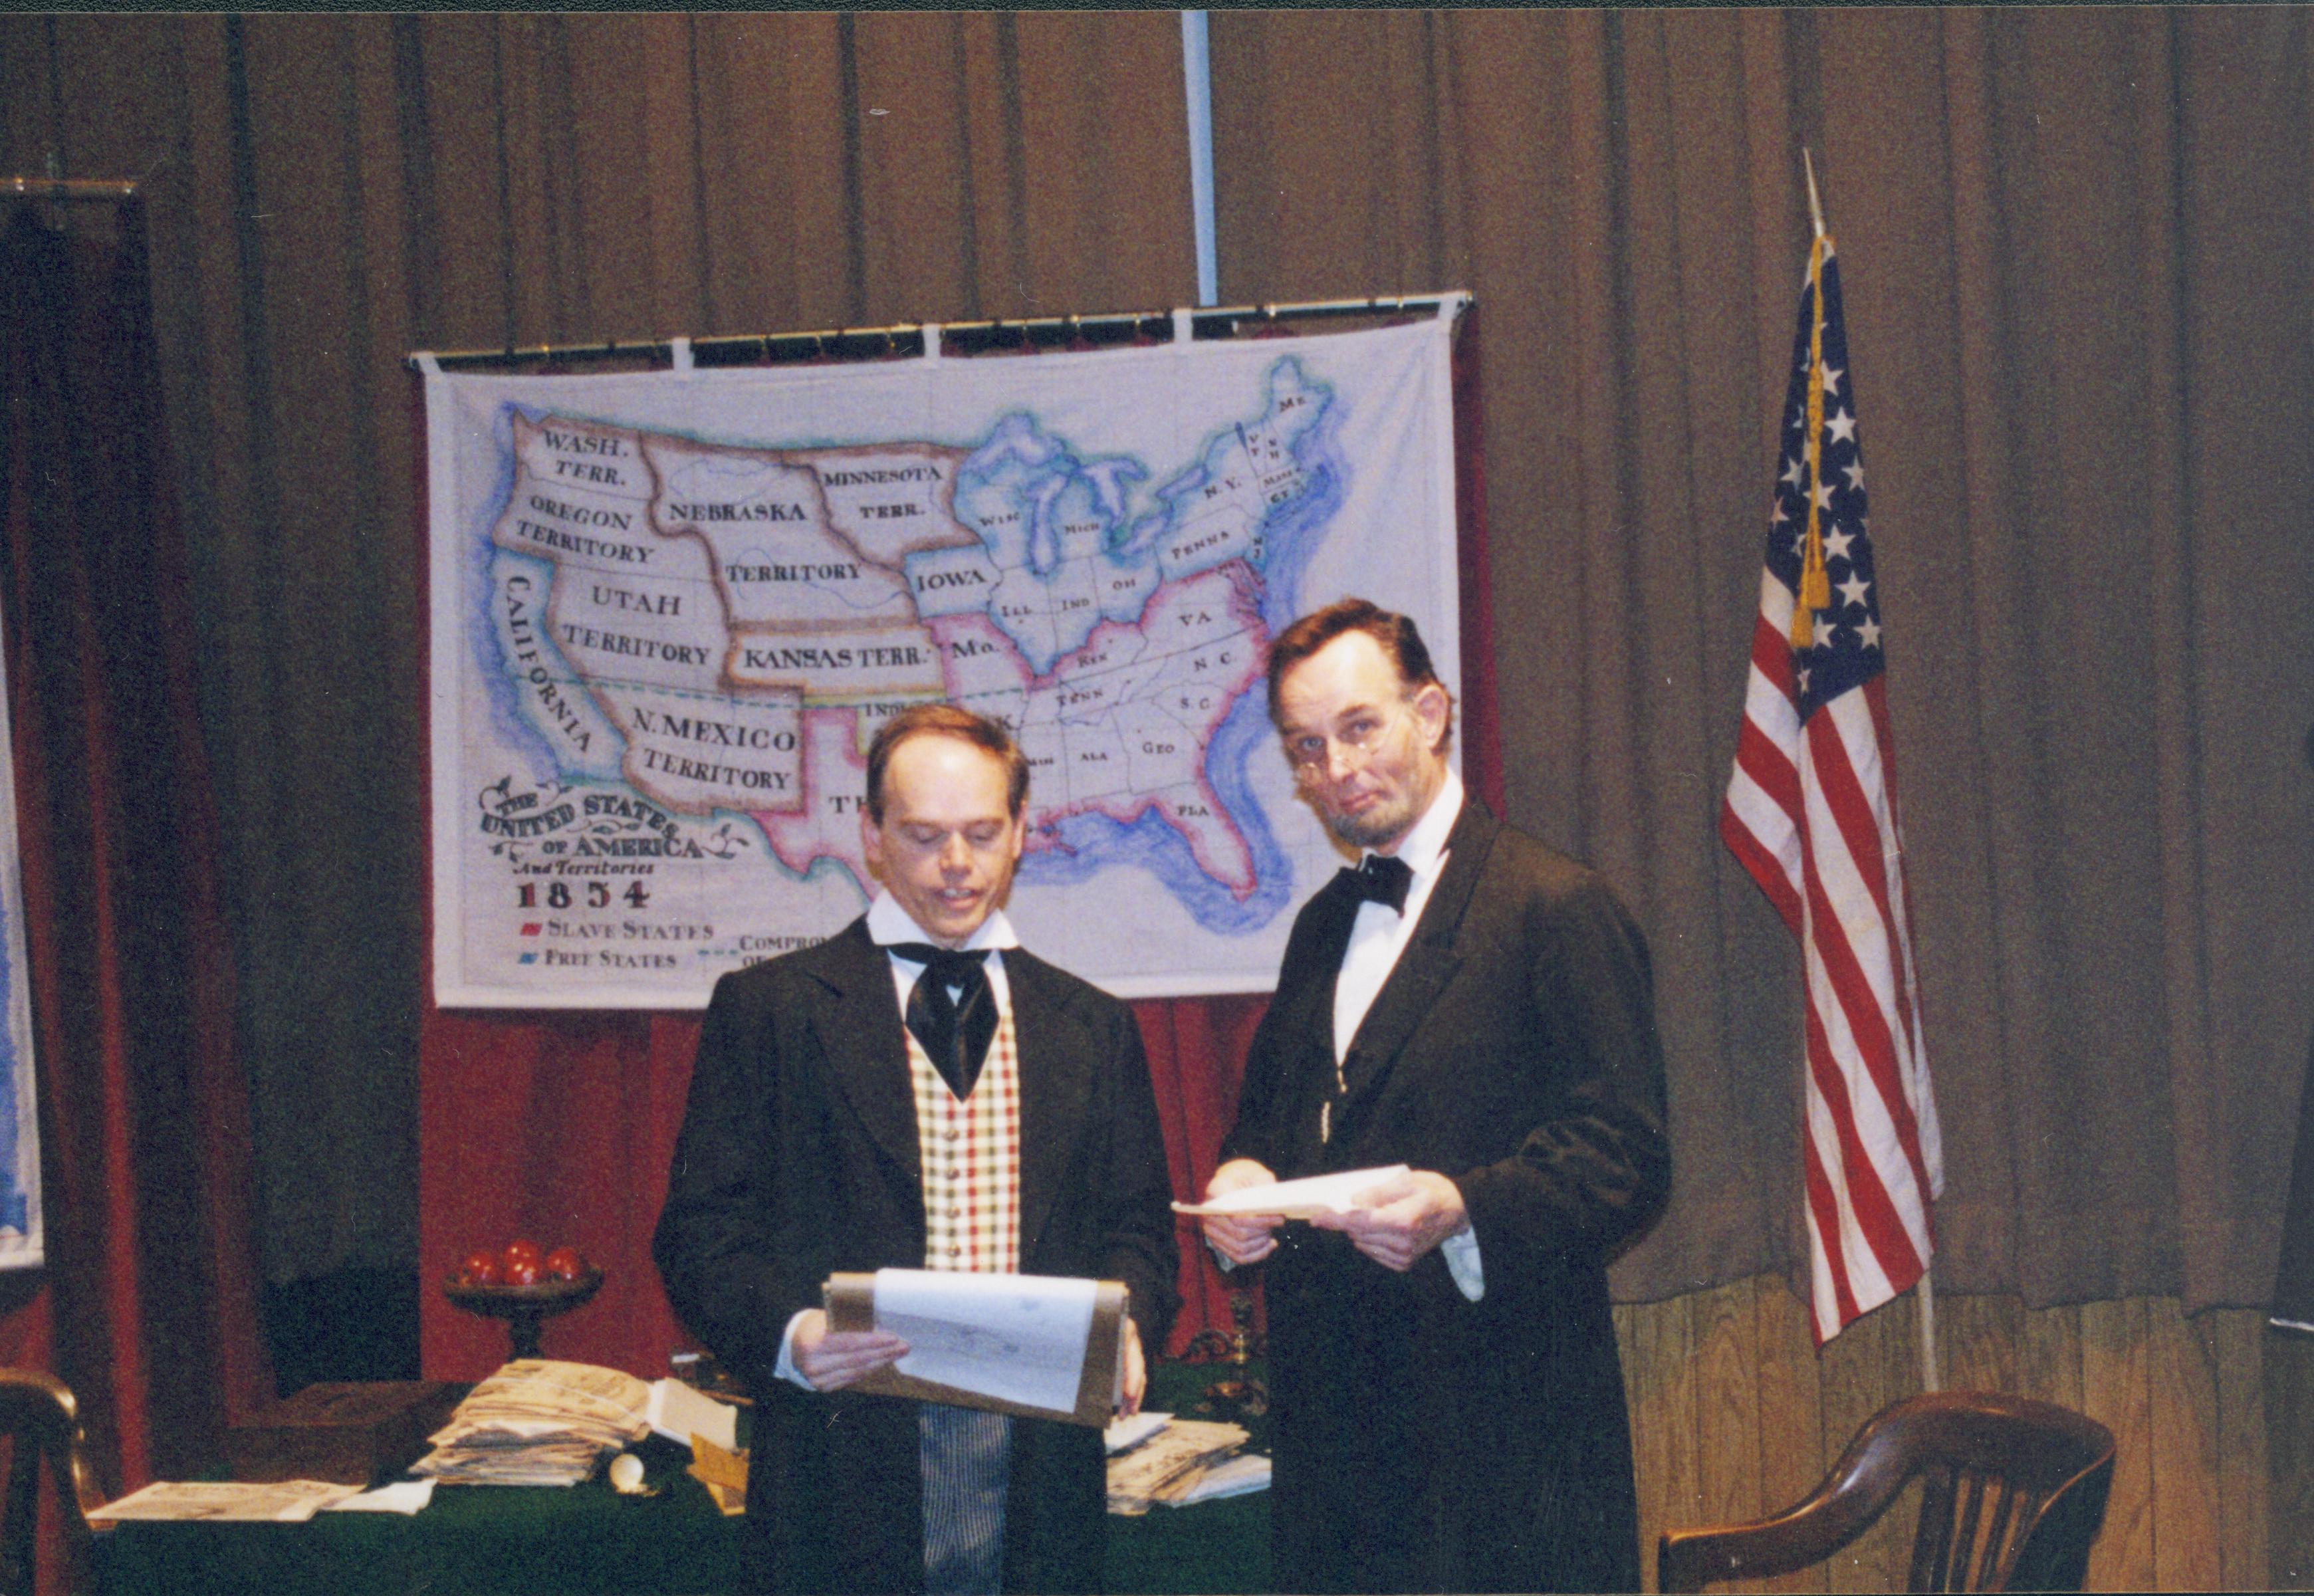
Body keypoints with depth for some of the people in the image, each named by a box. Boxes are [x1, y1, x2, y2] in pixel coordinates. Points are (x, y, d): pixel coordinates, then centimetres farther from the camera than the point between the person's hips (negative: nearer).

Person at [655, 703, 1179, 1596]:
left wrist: (1124, 1323, -9)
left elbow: (1136, 1230, 13)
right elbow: (701, 1233, 0)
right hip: (848, 1480, -2)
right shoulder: (766, 1010, 4)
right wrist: (789, 1333, -20)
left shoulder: (1094, 1028, 14)